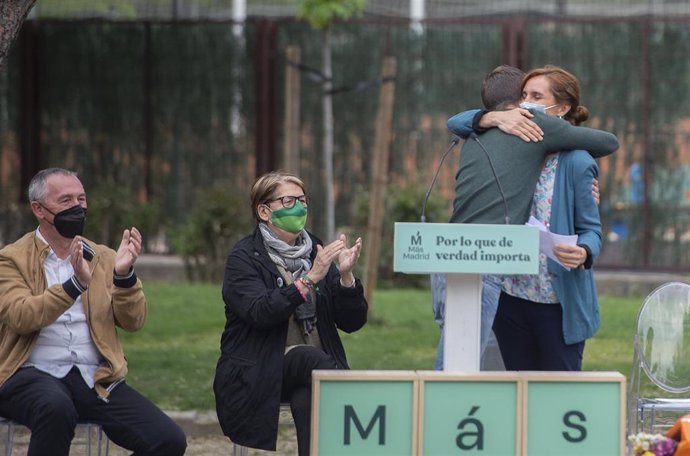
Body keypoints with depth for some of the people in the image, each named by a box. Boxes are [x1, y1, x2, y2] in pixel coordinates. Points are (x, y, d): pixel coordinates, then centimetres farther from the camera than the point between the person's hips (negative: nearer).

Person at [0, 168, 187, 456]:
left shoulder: (103, 258, 16)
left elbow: (133, 322, 6)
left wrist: (124, 275, -12)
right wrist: (76, 283, -26)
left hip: (95, 379, 4)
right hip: (33, 375, -4)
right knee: (57, 407, -40)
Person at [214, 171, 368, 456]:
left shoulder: (316, 251, 12)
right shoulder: (244, 258, -2)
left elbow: (352, 322, 7)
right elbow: (260, 313, -21)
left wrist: (345, 276, -10)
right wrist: (310, 278, -26)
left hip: (309, 372, 3)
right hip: (257, 374, -3)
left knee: (307, 399, -32)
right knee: (312, 359, -32)